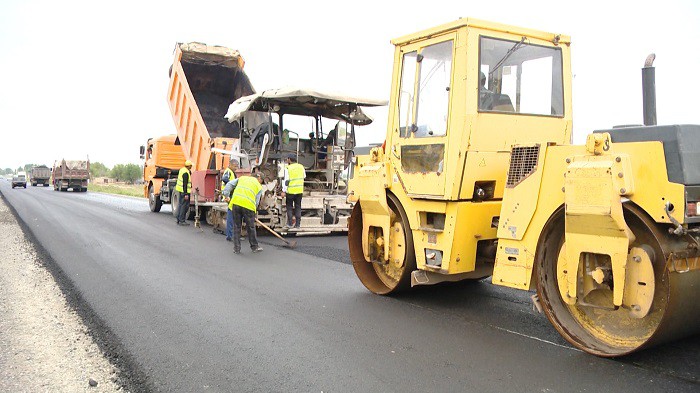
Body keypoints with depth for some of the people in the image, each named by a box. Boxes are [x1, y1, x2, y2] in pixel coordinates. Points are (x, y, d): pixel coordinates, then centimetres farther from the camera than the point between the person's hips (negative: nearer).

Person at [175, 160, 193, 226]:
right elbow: (185, 184, -23)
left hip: (180, 189, 10)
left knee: (180, 205, 14)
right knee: (184, 206, -6)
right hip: (184, 191, -10)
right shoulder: (186, 173, -21)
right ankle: (182, 220, -5)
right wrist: (186, 194, -23)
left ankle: (179, 220, 19)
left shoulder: (182, 169, 9)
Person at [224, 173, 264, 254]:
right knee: (251, 227, 11)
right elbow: (256, 202, 12)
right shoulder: (259, 186, 17)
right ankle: (255, 247, 25)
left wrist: (226, 195, 19)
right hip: (248, 205, -2)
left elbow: (229, 184, 17)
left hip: (236, 202, 3)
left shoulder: (242, 178, 25)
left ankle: (236, 249, 16)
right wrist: (254, 211, 22)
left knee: (236, 226, 12)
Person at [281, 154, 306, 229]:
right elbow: (304, 177, 17)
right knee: (298, 207, 10)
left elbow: (286, 180, -14)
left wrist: (283, 191, -11)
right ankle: (298, 224, 9)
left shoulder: (288, 168, -11)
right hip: (300, 190, 4)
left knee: (289, 206, 7)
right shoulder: (301, 167, 4)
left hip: (290, 191, -4)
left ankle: (289, 223, 4)